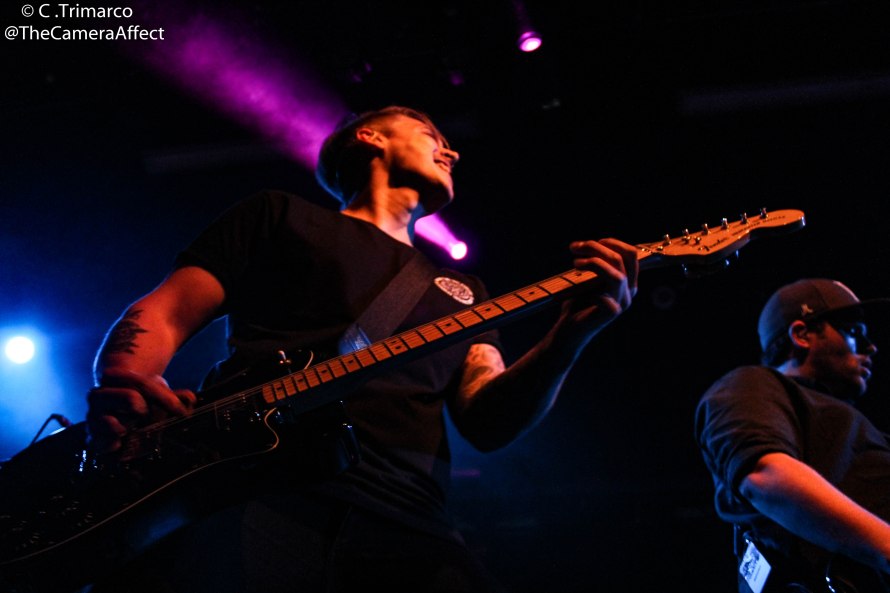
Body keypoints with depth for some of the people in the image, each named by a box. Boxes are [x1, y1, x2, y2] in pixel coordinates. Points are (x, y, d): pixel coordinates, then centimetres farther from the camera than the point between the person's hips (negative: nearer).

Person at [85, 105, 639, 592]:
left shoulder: (460, 288, 29)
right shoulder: (281, 216, 20)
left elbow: (490, 422, 15)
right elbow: (161, 315, 12)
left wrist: (572, 332, -3)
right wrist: (123, 388, -11)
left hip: (402, 527, 4)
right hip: (250, 488, -3)